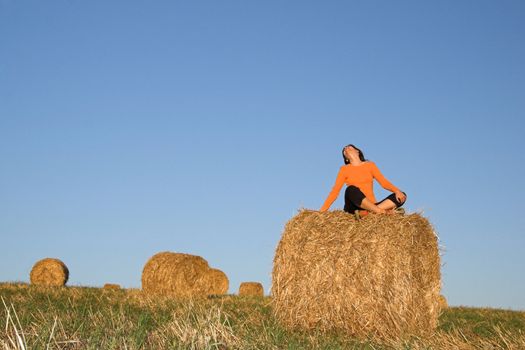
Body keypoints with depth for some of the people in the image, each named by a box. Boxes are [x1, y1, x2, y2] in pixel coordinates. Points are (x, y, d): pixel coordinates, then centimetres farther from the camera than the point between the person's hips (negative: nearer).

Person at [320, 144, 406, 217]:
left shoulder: (370, 165, 15)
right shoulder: (344, 169, 10)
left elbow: (383, 182, 6)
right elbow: (335, 191, 4)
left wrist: (397, 190, -14)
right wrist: (322, 211, -6)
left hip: (371, 206, 3)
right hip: (354, 207, -3)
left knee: (401, 196, -17)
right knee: (351, 189, -34)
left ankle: (367, 213, -35)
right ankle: (382, 212, -36)